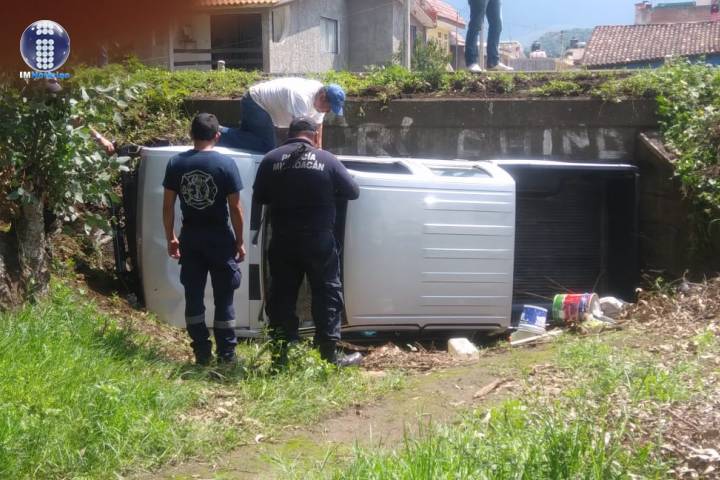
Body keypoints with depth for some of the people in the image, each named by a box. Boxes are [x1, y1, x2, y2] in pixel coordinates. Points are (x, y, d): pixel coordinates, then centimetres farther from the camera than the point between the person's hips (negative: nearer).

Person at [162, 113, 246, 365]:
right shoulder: (226, 164, -9)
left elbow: (168, 205, 2)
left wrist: (170, 238, 11)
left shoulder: (176, 163, 0)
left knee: (194, 296, 9)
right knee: (223, 298, 6)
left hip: (190, 237, 2)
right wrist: (239, 241, 0)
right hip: (219, 238, -2)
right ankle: (226, 354, 8)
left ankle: (201, 352, 11)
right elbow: (235, 207, -9)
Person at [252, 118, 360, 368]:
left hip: (283, 242, 2)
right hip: (319, 241, -2)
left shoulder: (271, 160, 0)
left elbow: (259, 196, 8)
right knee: (327, 294, 7)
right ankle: (329, 354, 6)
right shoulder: (327, 160, -4)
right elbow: (353, 191, 4)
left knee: (282, 296, 9)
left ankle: (281, 354, 11)